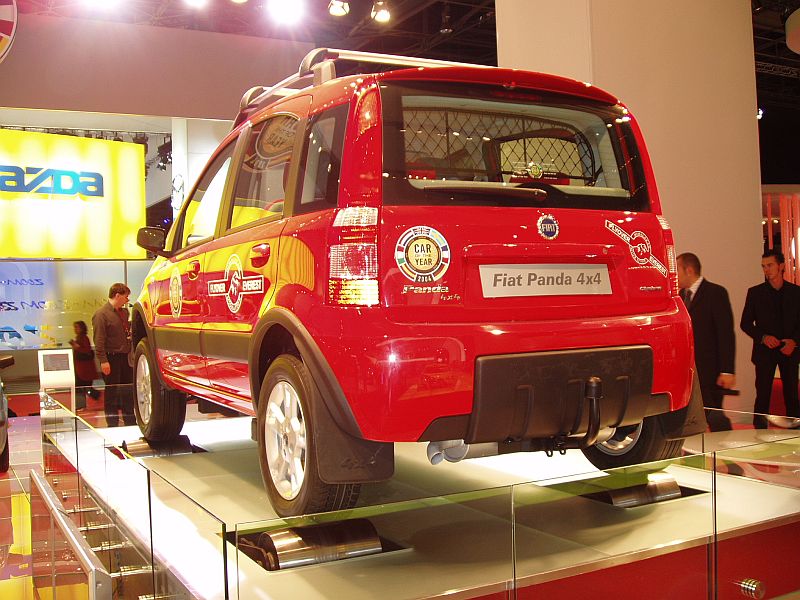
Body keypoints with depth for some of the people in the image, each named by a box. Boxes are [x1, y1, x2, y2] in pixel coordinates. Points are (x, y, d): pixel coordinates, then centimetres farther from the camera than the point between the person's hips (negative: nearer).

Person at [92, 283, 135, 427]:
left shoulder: (124, 311, 12)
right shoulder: (102, 314, -12)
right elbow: (99, 340, -16)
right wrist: (103, 360, -20)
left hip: (125, 357, 8)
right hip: (111, 358, -8)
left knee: (128, 390, 13)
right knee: (112, 392, 1)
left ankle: (130, 421, 23)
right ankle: (112, 423, 10)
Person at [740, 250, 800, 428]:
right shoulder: (755, 292, 3)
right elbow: (746, 323, 4)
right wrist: (763, 337, -11)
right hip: (765, 350, -1)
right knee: (763, 395, -2)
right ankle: (760, 432, 4)